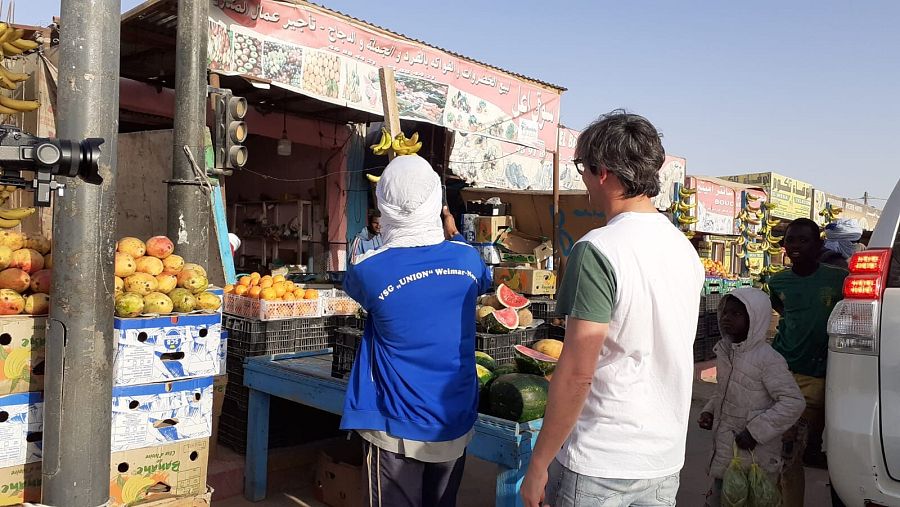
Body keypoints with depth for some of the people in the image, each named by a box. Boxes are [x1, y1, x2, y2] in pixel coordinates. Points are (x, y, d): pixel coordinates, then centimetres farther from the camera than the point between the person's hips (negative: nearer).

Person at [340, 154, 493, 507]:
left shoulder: (369, 270, -18)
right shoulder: (466, 257, -8)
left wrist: (382, 243, 22)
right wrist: (454, 235, 32)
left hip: (398, 433, -3)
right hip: (456, 426, 4)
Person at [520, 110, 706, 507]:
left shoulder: (597, 250, -20)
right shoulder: (686, 249, 4)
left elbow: (578, 371, -23)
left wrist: (538, 463, -13)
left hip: (597, 465, -7)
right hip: (666, 460, 7)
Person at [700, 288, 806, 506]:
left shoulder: (767, 359, -17)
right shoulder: (724, 352, 6)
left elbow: (794, 402, -20)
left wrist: (756, 431, -21)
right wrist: (709, 411, 4)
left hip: (754, 457, -7)